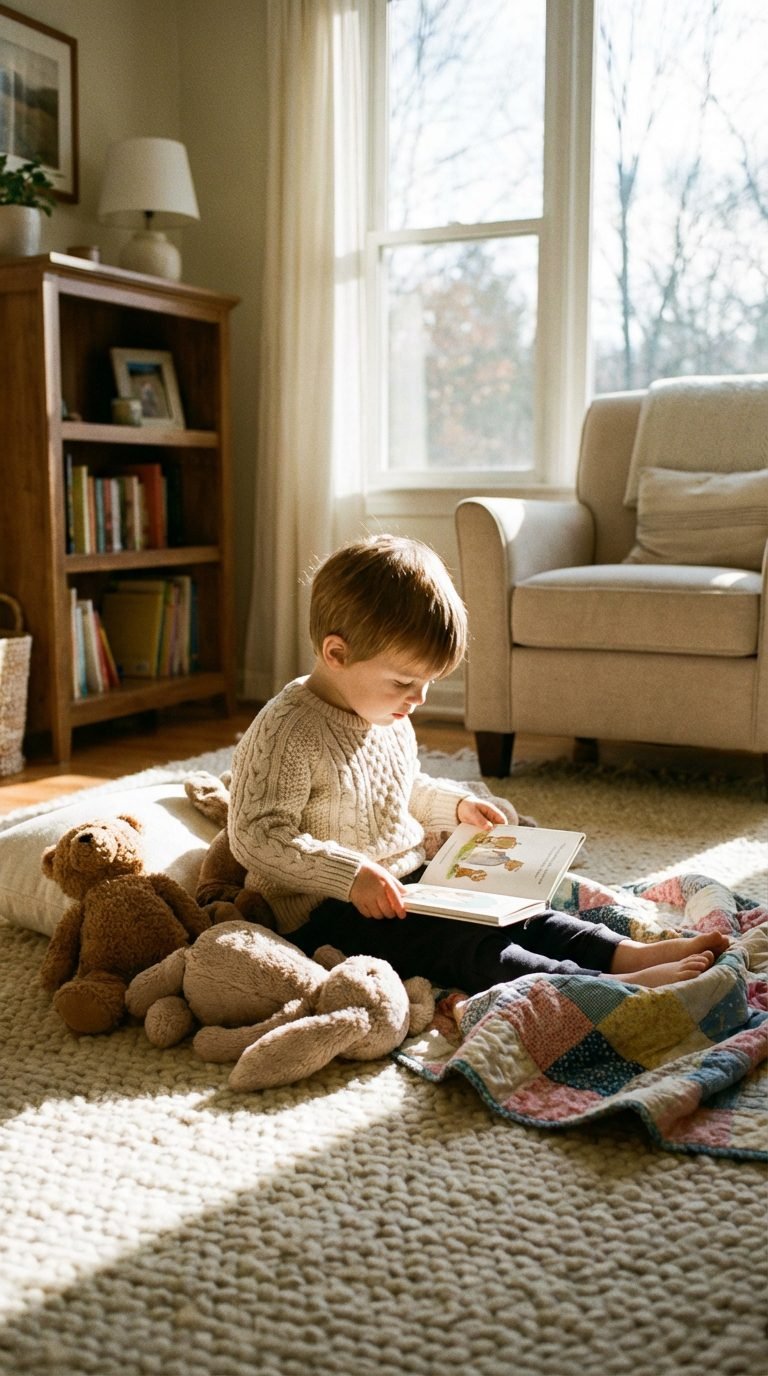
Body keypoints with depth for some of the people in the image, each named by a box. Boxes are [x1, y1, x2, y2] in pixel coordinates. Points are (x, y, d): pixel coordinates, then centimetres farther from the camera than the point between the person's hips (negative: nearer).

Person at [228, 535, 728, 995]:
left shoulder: (390, 718, 9)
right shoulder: (288, 733, -21)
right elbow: (257, 838, -24)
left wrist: (456, 804, 10)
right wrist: (350, 875, -31)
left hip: (410, 884, 10)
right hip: (327, 913, -9)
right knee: (465, 944, -26)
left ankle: (629, 952, -12)